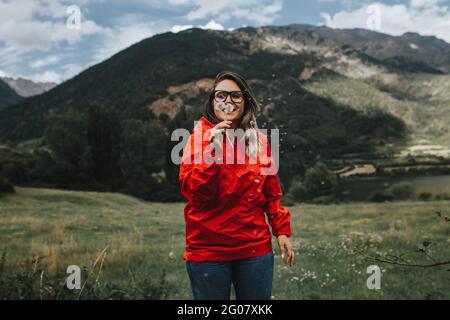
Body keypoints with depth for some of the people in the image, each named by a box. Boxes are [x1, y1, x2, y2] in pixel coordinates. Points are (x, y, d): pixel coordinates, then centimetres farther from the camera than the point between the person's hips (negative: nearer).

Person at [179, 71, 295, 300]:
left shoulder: (259, 140, 5)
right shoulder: (200, 137, -3)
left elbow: (271, 193, 11)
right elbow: (191, 190, -13)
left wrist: (282, 230, 5)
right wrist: (211, 148, -21)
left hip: (255, 248, 3)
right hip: (208, 250, -2)